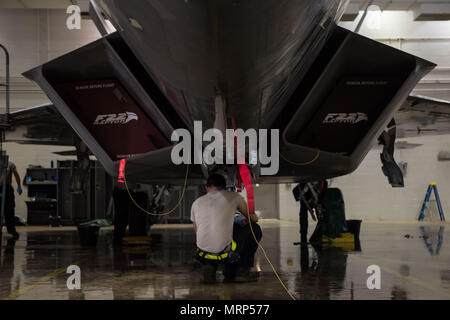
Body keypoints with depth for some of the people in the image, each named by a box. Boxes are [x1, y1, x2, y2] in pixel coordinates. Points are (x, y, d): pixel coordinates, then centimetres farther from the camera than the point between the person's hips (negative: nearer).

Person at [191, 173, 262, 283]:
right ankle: (242, 271, 17)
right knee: (255, 229, 21)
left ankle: (210, 266, 13)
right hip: (224, 252, -4)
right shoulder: (233, 196, 8)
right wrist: (243, 221, 43)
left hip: (203, 253, 4)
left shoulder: (196, 203, 16)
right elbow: (254, 218, 19)